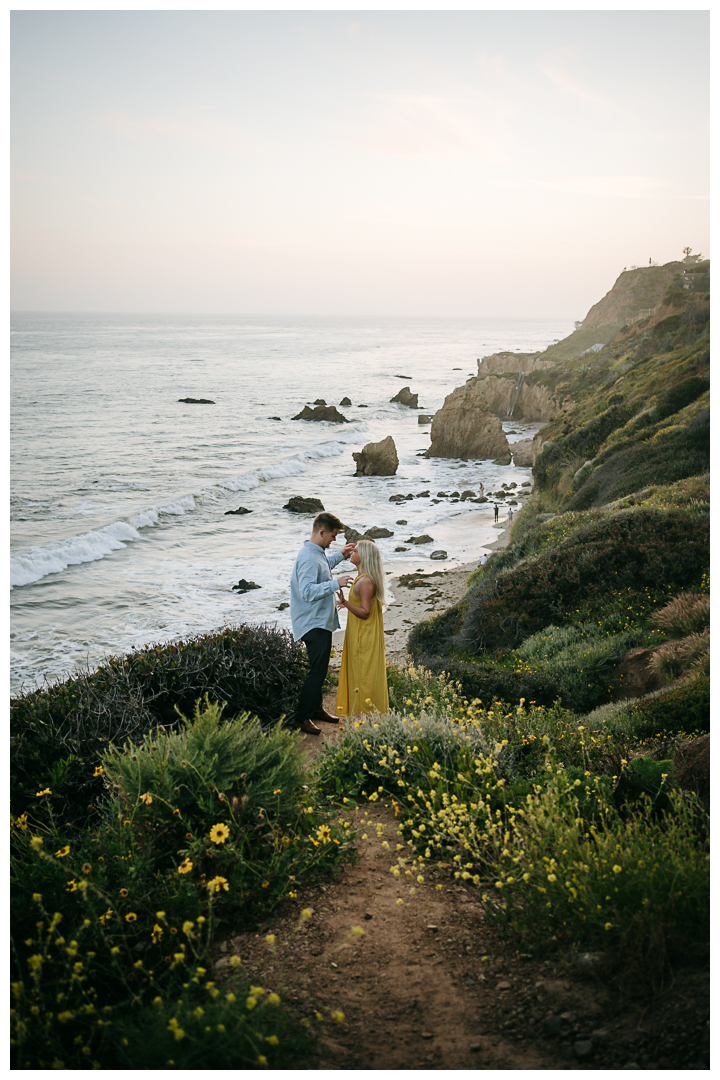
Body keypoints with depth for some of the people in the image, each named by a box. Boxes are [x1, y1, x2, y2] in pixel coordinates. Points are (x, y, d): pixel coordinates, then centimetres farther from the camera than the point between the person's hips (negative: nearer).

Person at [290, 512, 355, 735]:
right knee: (317, 671, -8)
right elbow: (307, 592, -32)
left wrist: (340, 555, 24)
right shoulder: (308, 558, -24)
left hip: (322, 621, 11)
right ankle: (302, 717, 0)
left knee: (320, 668, 19)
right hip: (313, 623, -11)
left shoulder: (318, 553, 10)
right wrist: (336, 583, -35)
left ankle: (316, 709, 31)